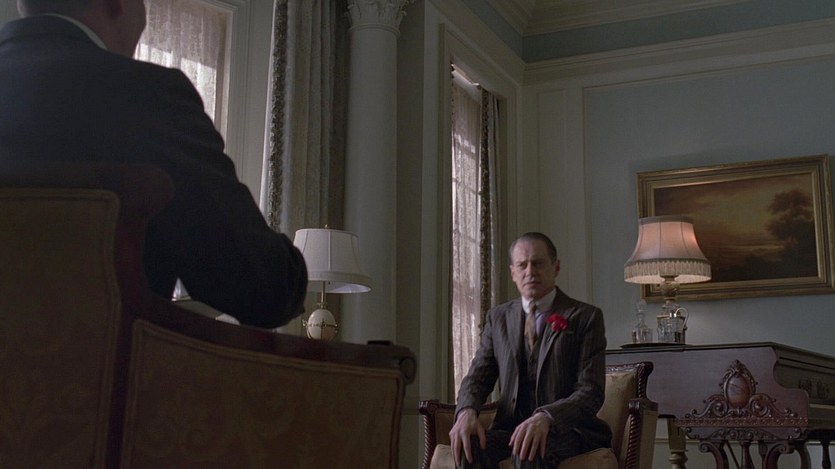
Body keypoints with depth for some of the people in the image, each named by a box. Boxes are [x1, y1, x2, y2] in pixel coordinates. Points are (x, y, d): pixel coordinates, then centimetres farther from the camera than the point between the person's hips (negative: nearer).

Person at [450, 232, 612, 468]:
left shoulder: (586, 317, 0)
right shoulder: (497, 318, 14)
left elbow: (591, 392, -8)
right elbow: (477, 377, 9)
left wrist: (546, 418, -28)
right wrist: (466, 412, -16)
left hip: (566, 430, -3)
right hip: (512, 429, 4)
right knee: (469, 445, -29)